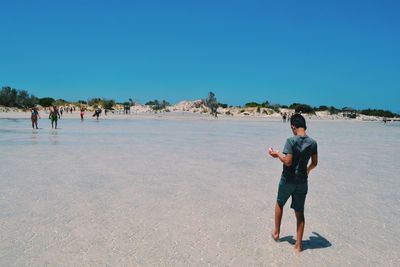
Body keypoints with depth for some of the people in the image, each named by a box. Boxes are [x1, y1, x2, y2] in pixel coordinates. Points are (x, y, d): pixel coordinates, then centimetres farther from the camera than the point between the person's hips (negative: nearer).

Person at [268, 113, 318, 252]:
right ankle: (298, 245, 17)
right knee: (299, 212, 10)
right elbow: (315, 163, 8)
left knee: (279, 204, 21)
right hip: (302, 182, 4)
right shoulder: (312, 143, -1)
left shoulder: (291, 140, -17)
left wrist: (277, 154, -5)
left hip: (288, 180, -3)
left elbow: (288, 161, -22)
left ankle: (276, 233, 33)